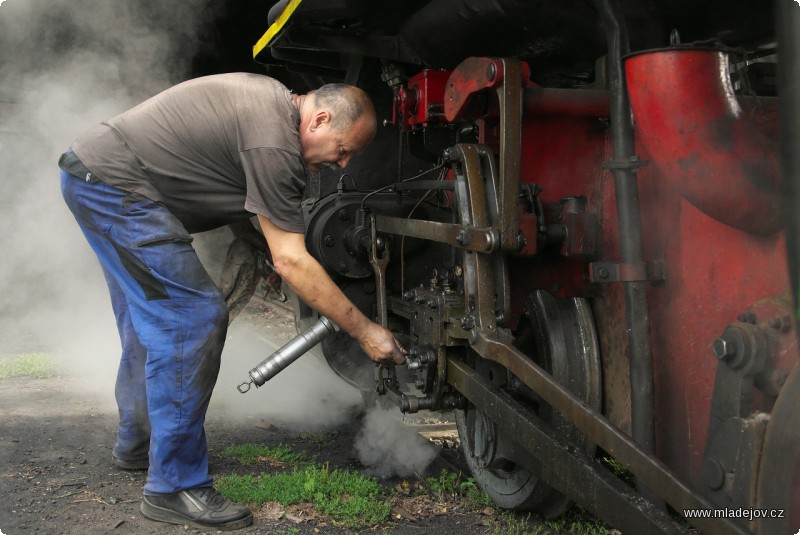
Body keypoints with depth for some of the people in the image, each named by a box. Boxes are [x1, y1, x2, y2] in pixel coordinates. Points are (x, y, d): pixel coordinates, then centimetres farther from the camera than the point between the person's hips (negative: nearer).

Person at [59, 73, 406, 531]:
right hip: (114, 184, -11)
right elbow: (290, 261, -23)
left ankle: (137, 445, 36)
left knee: (152, 325, 19)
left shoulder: (275, 100, 7)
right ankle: (174, 487, -7)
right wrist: (364, 331, -17)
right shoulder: (273, 142, -24)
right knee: (193, 319, -14)